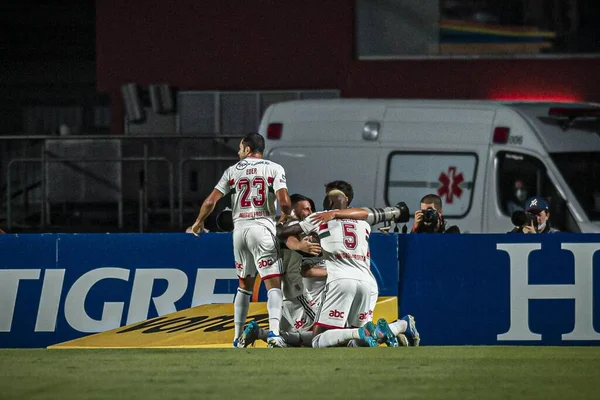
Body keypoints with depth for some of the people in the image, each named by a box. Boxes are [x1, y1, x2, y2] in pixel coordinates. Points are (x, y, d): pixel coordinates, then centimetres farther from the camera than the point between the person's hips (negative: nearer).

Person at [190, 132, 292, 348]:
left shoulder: (233, 171, 9)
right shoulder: (274, 169, 1)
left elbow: (210, 201, 5)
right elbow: (284, 202, -12)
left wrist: (199, 222, 23)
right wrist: (286, 216, 11)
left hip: (240, 229, 3)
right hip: (263, 228, -3)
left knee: (244, 285, 18)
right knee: (273, 283, -7)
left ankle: (238, 337, 18)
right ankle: (274, 331, -27)